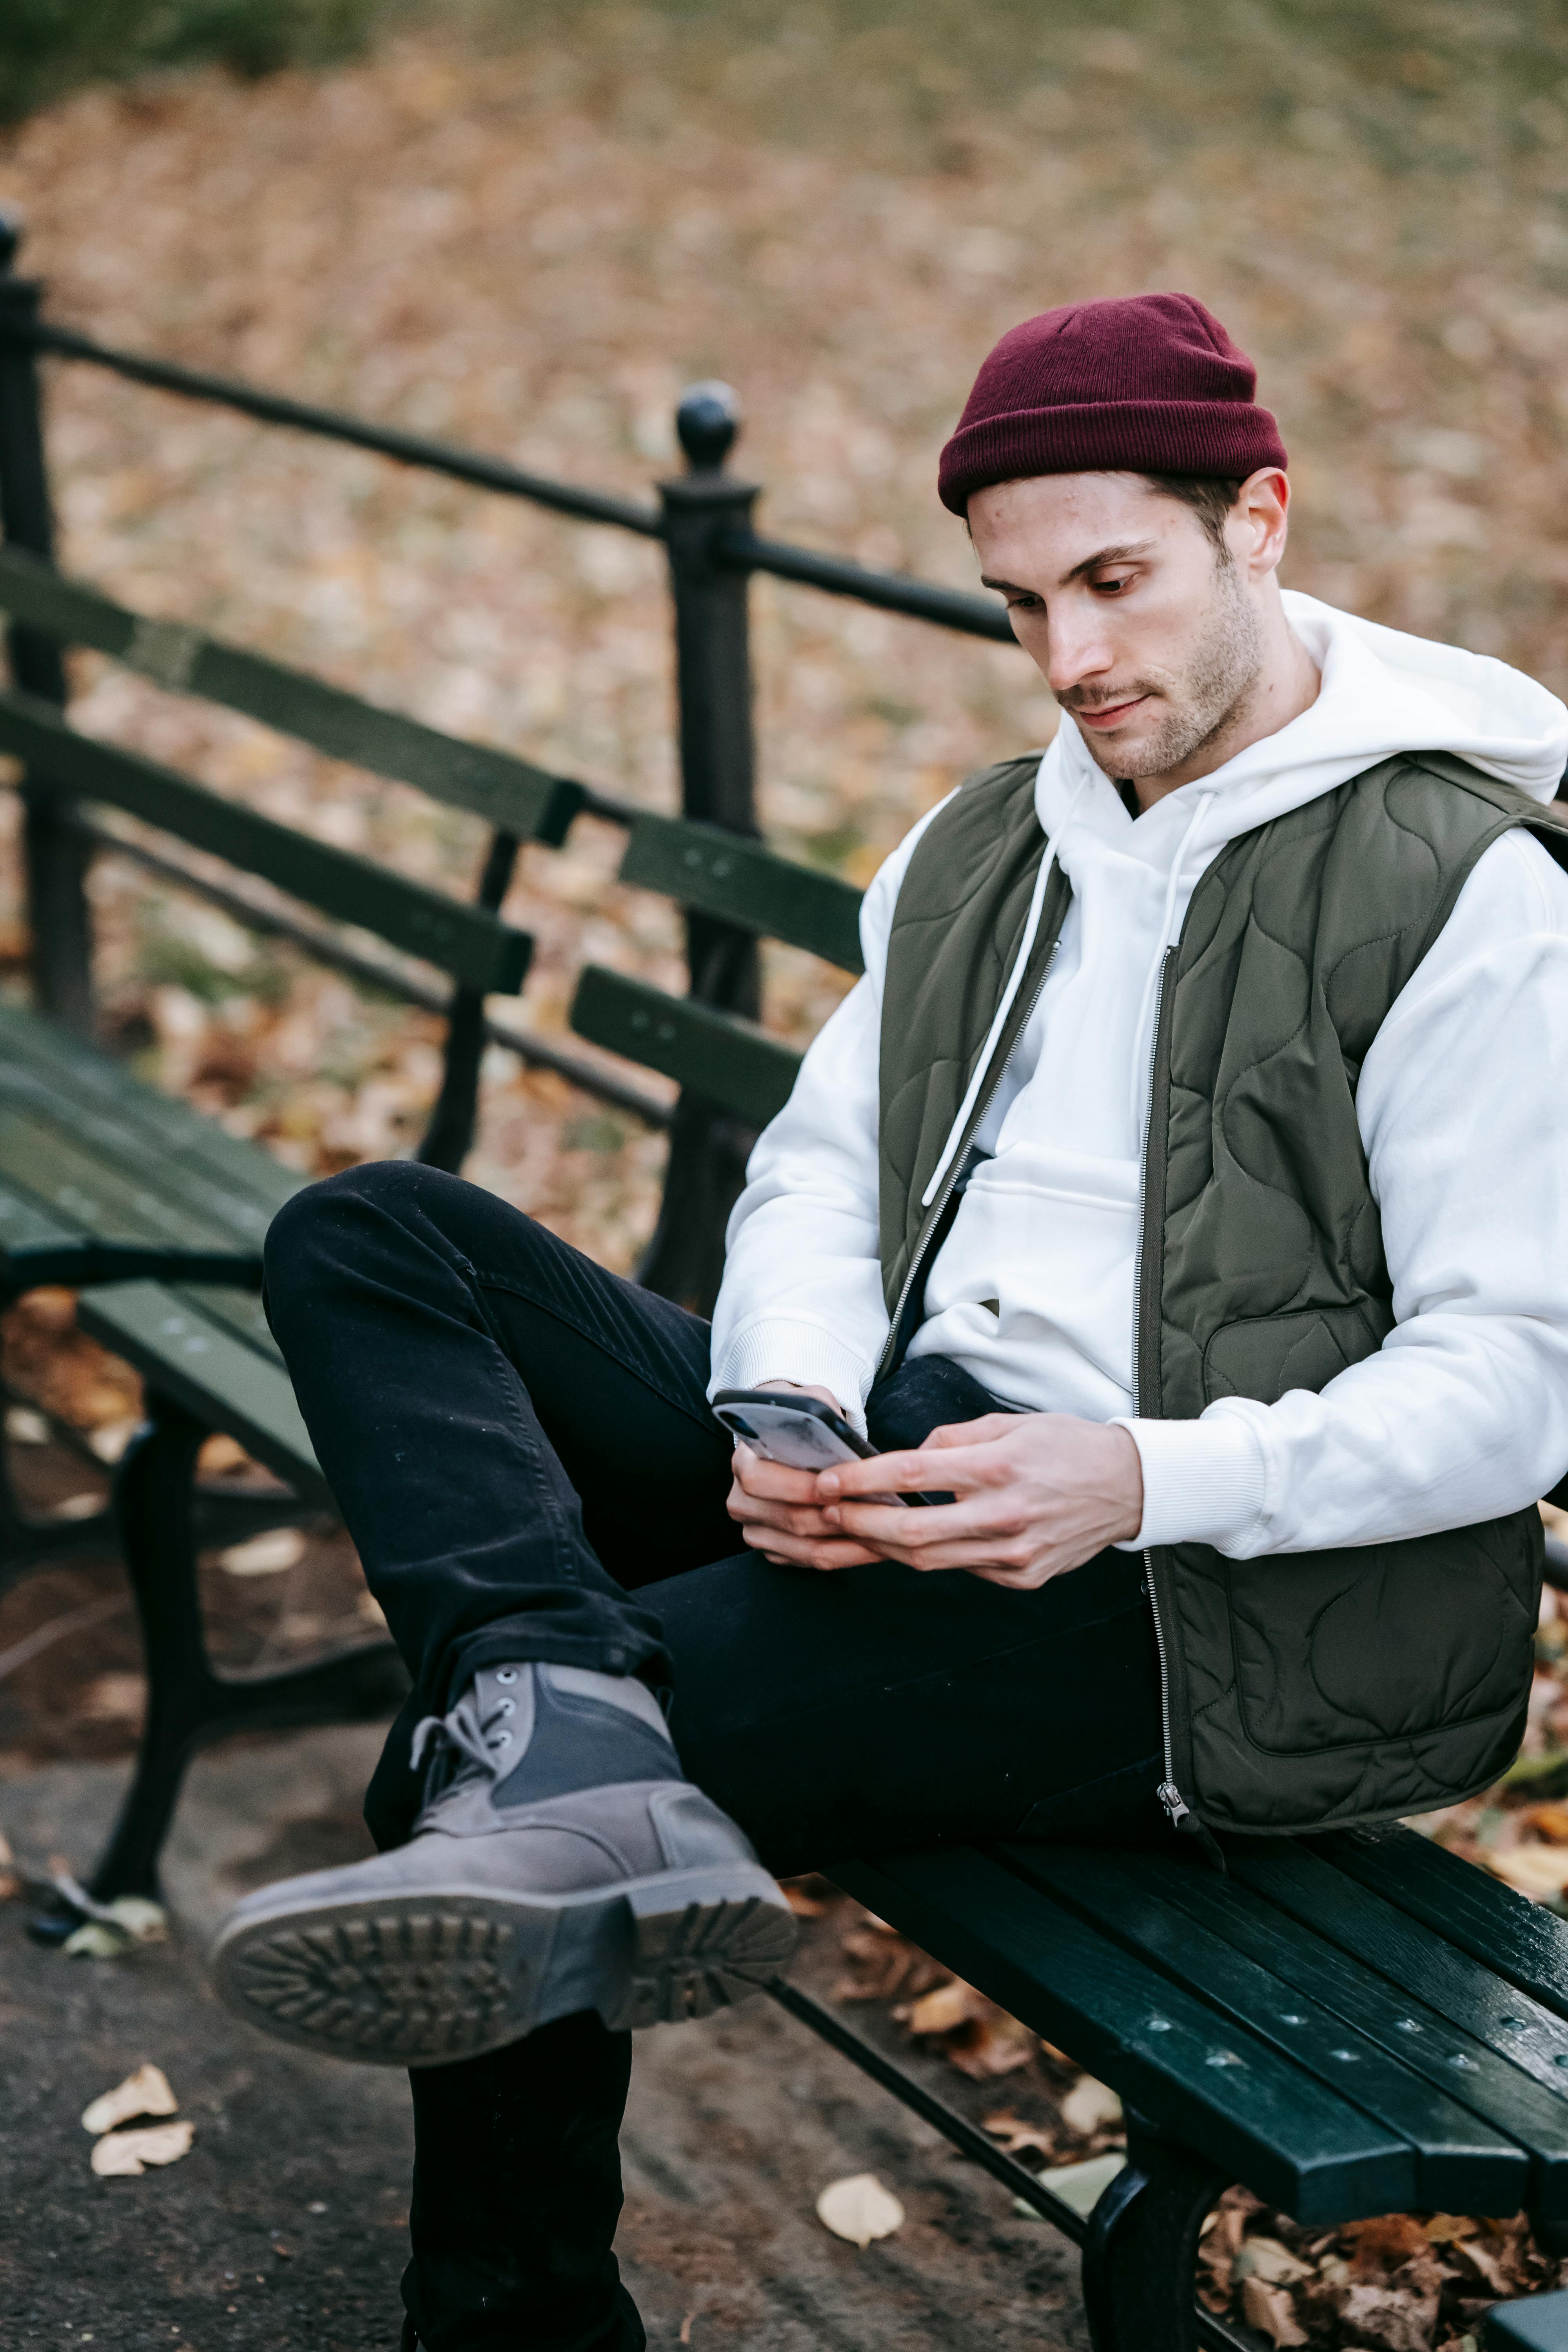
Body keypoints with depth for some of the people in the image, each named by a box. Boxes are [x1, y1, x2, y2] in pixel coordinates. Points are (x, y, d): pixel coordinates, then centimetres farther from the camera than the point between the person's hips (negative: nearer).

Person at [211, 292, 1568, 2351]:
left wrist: (1146, 1478, -26)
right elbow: (819, 1175, 12)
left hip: (1209, 1609, -8)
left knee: (468, 1768, -22)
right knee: (368, 1241, -10)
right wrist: (791, 1405, -11)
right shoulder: (978, 851, 16)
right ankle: (573, 1748, -33)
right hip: (910, 1457, 8)